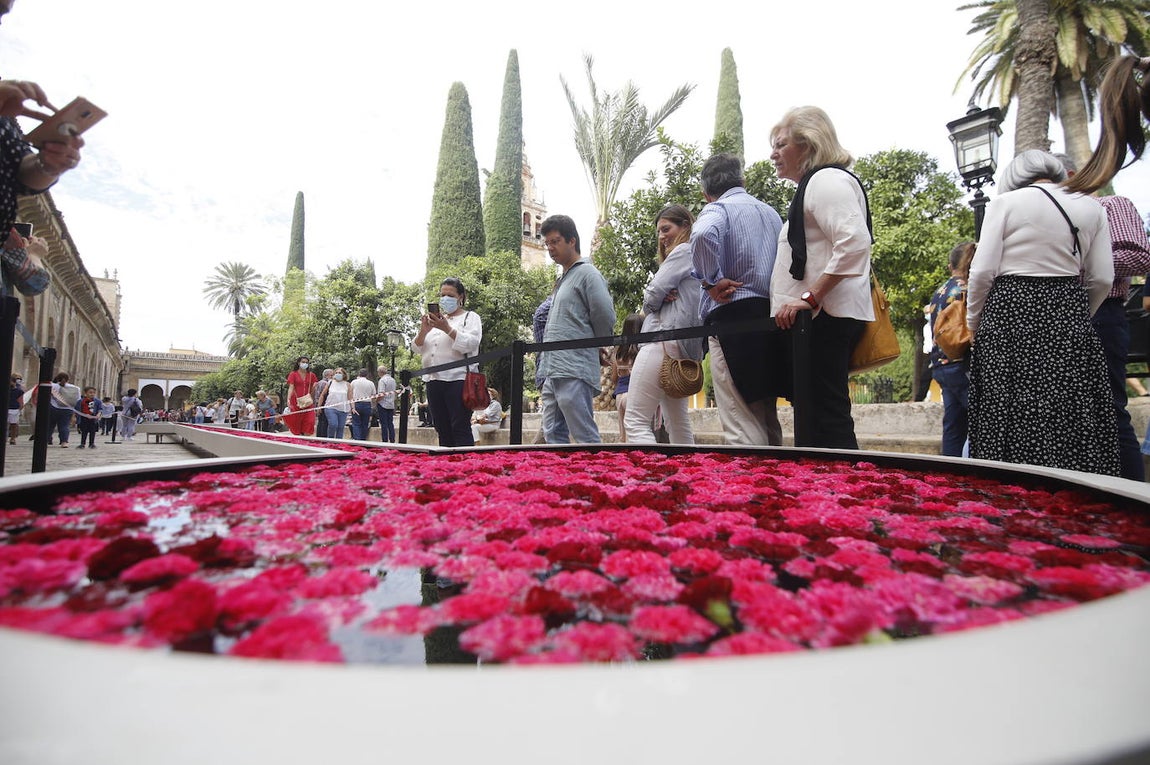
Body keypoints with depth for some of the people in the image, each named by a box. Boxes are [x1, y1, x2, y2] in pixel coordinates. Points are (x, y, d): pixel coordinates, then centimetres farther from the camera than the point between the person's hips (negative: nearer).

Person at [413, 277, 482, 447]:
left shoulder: (471, 317, 8)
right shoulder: (435, 320, 24)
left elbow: (471, 344, -10)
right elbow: (416, 348, 16)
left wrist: (447, 328, -20)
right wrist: (423, 331, -4)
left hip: (458, 380, -6)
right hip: (434, 380, 6)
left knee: (460, 429, -11)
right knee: (443, 431, 7)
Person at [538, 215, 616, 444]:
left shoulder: (587, 273, -4)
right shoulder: (563, 279, 23)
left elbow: (605, 317, -10)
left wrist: (591, 346, 5)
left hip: (574, 373, -9)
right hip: (553, 373, 9)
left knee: (585, 438, -8)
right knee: (554, 435, 10)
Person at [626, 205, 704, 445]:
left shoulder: (684, 251, -2)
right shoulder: (695, 254, 26)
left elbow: (652, 296, -12)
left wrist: (650, 300, 10)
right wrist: (661, 297, -2)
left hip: (665, 340, -10)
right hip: (684, 346, 10)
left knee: (636, 420, -14)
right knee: (678, 424, 13)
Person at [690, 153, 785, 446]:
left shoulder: (717, 209, -2)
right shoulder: (771, 212, 21)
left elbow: (703, 235, -24)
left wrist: (711, 280, -13)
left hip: (733, 315, -7)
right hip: (770, 314, 8)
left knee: (742, 427, -9)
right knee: (768, 421, 14)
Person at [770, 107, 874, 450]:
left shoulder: (827, 179, -5)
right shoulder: (812, 184, 27)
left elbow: (855, 243, -21)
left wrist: (809, 297, -22)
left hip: (825, 318, -10)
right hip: (820, 319, 10)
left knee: (827, 419, -11)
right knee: (819, 418, 9)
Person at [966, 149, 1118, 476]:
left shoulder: (1005, 202, 0)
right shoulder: (1091, 207, 11)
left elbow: (983, 271, -6)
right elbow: (1102, 279, 8)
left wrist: (973, 323, 5)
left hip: (1010, 314, -3)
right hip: (1070, 317, 4)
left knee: (1011, 418, -1)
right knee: (1074, 416, 7)